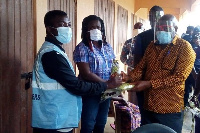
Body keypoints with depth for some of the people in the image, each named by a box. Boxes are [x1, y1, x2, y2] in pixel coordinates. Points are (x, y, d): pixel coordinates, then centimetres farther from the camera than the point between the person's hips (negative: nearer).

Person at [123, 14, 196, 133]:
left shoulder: (185, 47, -8)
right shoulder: (152, 46, 11)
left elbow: (179, 77, -18)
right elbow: (141, 67, 9)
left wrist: (149, 84, -23)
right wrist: (129, 78, -13)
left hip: (170, 110, -5)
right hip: (149, 106, 6)